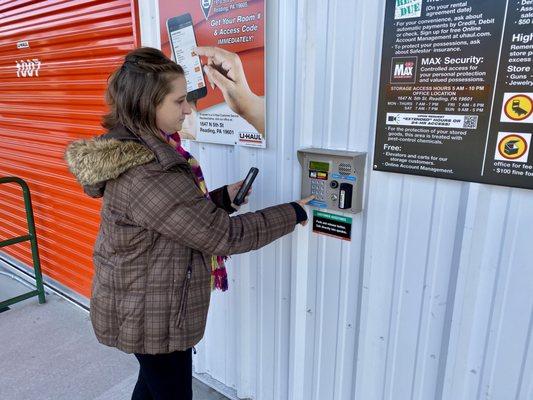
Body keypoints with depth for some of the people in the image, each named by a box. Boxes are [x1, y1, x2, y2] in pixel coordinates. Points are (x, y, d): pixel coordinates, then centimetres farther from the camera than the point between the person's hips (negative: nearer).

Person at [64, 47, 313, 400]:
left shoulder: (133, 151, -1)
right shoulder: (147, 176, -32)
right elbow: (224, 235, -27)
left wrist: (222, 197, 0)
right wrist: (293, 214, -16)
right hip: (153, 317, -8)